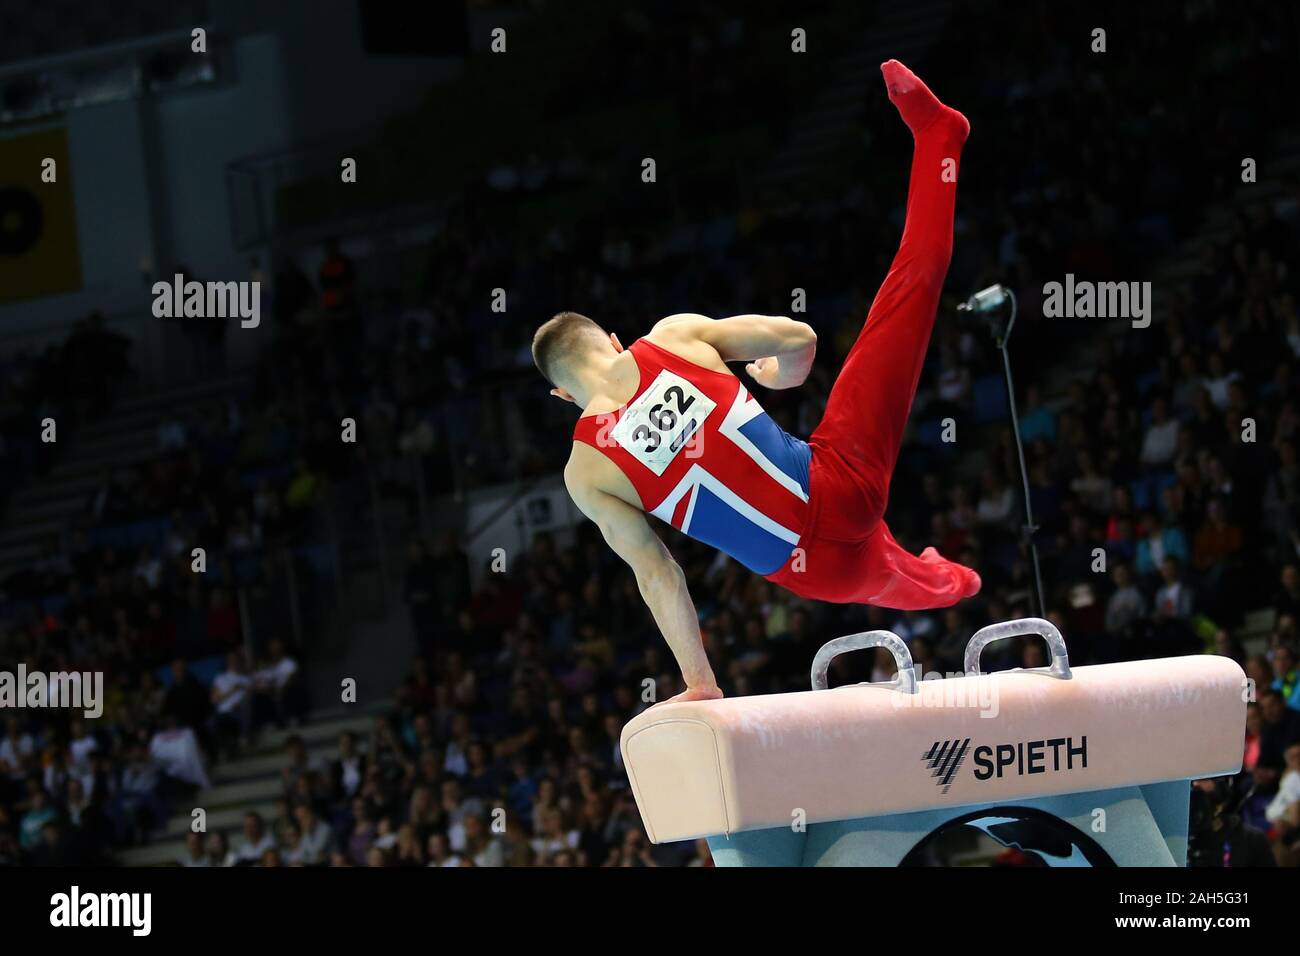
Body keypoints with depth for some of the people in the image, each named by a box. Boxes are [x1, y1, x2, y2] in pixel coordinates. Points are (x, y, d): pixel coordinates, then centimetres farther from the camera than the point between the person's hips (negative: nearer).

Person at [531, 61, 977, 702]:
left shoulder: (585, 472, -2)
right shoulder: (675, 337, -4)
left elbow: (656, 577, -1)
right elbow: (799, 339, -3)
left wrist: (699, 684, 7)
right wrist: (780, 377, 22)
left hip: (815, 569, 1)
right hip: (840, 488, -1)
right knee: (909, 288, 15)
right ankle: (935, 140, 31)